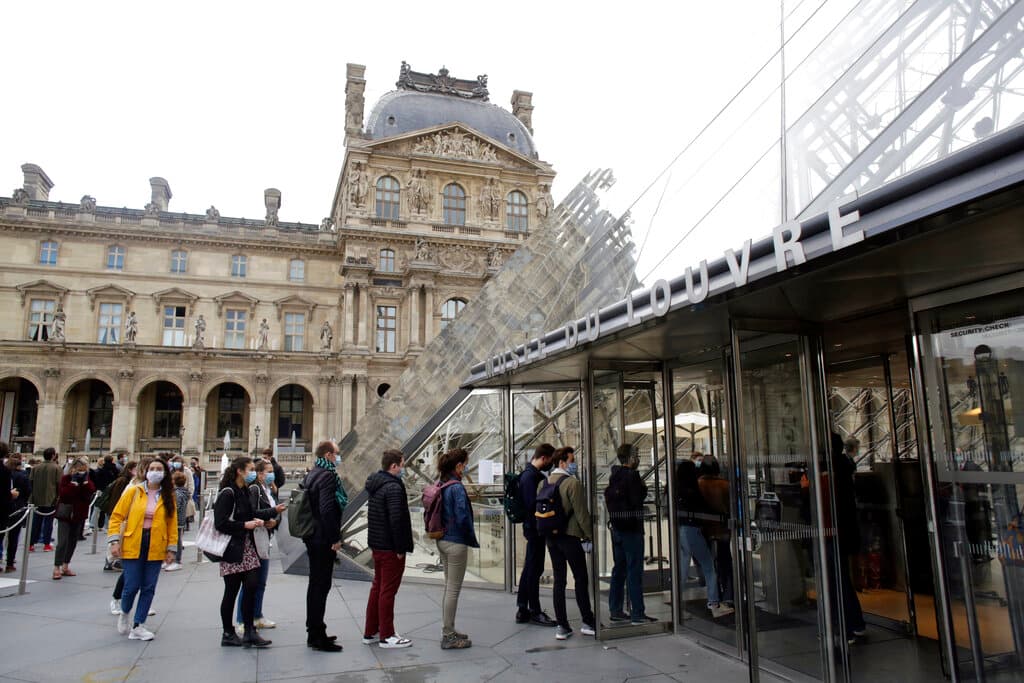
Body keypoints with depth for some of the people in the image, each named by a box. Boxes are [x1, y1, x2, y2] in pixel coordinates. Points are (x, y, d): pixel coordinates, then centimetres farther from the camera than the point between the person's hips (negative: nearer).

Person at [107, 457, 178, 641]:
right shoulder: (133, 491, -2)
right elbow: (117, 516, 0)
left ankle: (138, 626, 17)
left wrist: (171, 548, 2)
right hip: (132, 545, -2)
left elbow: (172, 524, 4)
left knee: (148, 588, 4)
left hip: (155, 549, 2)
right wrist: (114, 540, -8)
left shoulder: (168, 496, 3)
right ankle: (124, 613, 32)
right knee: (132, 586, 0)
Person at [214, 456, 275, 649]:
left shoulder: (244, 492, 13)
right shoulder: (227, 493, -14)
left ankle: (249, 632, 9)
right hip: (232, 548, -8)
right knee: (231, 591, 3)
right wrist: (245, 525, -18)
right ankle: (228, 635, 16)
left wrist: (272, 512, 5)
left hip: (247, 546, 8)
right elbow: (220, 523, -18)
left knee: (252, 586, 2)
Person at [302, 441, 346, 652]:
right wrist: (335, 538, -19)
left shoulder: (311, 475, 12)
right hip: (324, 539, -10)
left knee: (315, 584, 17)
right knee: (321, 585, -3)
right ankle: (317, 636, 4)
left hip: (312, 537, 10)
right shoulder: (328, 476, -17)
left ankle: (314, 631, 28)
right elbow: (327, 510, -25)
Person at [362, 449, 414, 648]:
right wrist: (400, 548, -18)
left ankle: (370, 632, 27)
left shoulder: (374, 485, 10)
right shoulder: (393, 488, -20)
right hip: (390, 548, -10)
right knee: (388, 591, 0)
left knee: (377, 588, 18)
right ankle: (386, 636, 10)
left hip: (377, 544, 10)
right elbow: (396, 520, -25)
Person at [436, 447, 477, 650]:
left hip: (442, 541, 9)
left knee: (449, 587, 18)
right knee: (453, 590, 1)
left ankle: (448, 631, 28)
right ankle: (449, 636, 9)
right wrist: (472, 539, -7)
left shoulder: (441, 485, 7)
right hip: (456, 543, -9)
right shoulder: (457, 488, -20)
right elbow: (462, 518, -23)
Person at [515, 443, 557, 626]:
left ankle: (522, 610, 22)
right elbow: (533, 504, -25)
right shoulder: (530, 476, -18)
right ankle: (535, 611, 10)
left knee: (529, 568, 14)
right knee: (534, 569, 0)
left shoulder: (532, 474, 14)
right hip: (536, 528, -10)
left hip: (532, 528, 10)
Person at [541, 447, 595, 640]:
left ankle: (562, 626, 12)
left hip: (551, 537, 6)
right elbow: (581, 513, -14)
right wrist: (589, 534, -5)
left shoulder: (542, 484, 7)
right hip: (570, 536, -6)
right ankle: (587, 622, 12)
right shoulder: (573, 483, -14)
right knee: (581, 579, 6)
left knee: (559, 580, 10)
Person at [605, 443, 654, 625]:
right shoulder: (632, 475, -15)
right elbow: (637, 499, -19)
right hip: (631, 528, -8)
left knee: (619, 569, 15)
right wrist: (644, 488, -2)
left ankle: (615, 610, 21)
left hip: (617, 528, 8)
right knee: (634, 571, -3)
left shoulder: (614, 476, 10)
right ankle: (637, 613, 1)